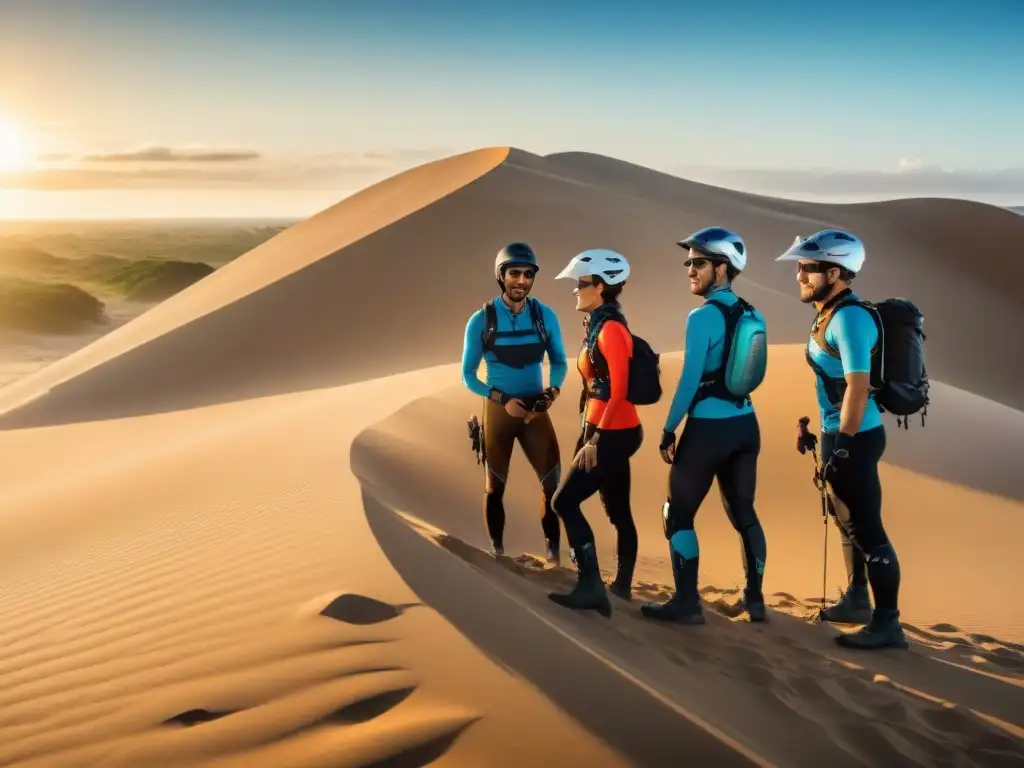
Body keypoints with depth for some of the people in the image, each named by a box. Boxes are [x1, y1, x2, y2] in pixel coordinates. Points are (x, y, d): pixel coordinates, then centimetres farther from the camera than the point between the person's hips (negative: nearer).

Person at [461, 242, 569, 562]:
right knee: (495, 485, 11)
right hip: (498, 410, -1)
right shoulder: (481, 320, -10)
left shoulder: (545, 316, -5)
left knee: (553, 481, -2)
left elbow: (559, 362, 5)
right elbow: (468, 375, -4)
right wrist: (504, 400, -17)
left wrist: (553, 390, -16)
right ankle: (497, 551, 24)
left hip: (536, 410, 1)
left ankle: (553, 550, 12)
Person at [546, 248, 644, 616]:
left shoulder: (610, 328, -17)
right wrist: (591, 434, 16)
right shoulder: (598, 325, 11)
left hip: (613, 433, -9)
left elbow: (619, 390, -21)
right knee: (617, 509, 15)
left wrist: (594, 440, -20)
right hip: (610, 432, 9)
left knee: (565, 501, -8)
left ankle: (591, 587, -6)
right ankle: (622, 586, 26)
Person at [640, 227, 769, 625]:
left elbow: (689, 380, -16)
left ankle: (686, 603, 6)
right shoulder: (754, 316, 7)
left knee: (678, 514, 4)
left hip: (709, 427, -7)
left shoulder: (703, 317, -15)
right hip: (746, 424, 8)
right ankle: (755, 599, 22)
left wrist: (669, 430, -10)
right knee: (743, 512, 15)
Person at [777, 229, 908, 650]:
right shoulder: (831, 315, 12)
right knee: (849, 523, 21)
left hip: (854, 438, -10)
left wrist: (843, 445, -23)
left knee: (867, 529, -5)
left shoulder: (849, 317, -18)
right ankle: (857, 600, 36)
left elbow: (858, 386, -23)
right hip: (840, 434, 10)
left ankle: (887, 623, 3)